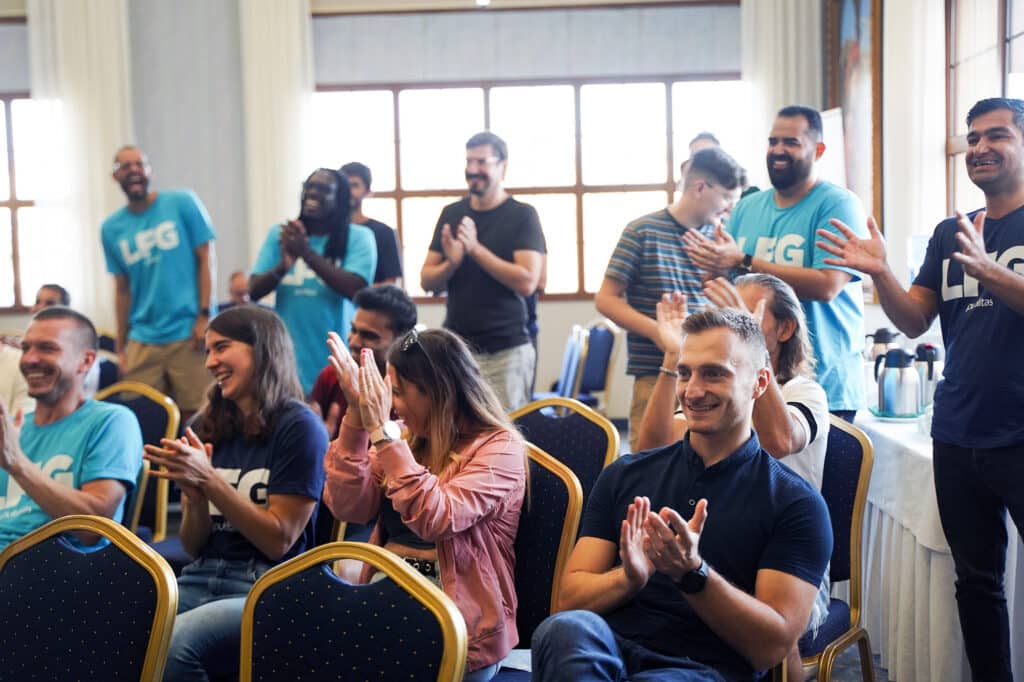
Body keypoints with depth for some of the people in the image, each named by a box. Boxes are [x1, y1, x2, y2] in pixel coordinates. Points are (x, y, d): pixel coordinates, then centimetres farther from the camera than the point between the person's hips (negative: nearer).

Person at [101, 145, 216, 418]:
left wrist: (204, 315, -9)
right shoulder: (111, 228, 10)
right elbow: (123, 290, 13)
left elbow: (206, 258, -1)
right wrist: (120, 347, 12)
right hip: (142, 340, 3)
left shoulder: (182, 202, 0)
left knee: (195, 415, -1)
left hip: (189, 333, -3)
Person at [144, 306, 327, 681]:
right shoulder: (204, 427, 11)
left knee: (171, 644, -32)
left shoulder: (298, 427, -5)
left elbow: (279, 541, -8)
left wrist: (209, 479, -15)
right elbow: (194, 547, 13)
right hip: (200, 580, 5)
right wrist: (194, 494, -9)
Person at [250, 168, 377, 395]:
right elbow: (254, 291, 3)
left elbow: (354, 289, -14)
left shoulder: (359, 237, -1)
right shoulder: (280, 234, 9)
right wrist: (283, 266, -17)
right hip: (287, 362, 2)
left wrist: (307, 252, -19)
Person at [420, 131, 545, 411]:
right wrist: (451, 263, -11)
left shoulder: (522, 215, -2)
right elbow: (426, 280, 11)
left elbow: (527, 282, -12)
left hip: (505, 351, -3)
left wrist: (475, 248, -16)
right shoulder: (451, 214, 11)